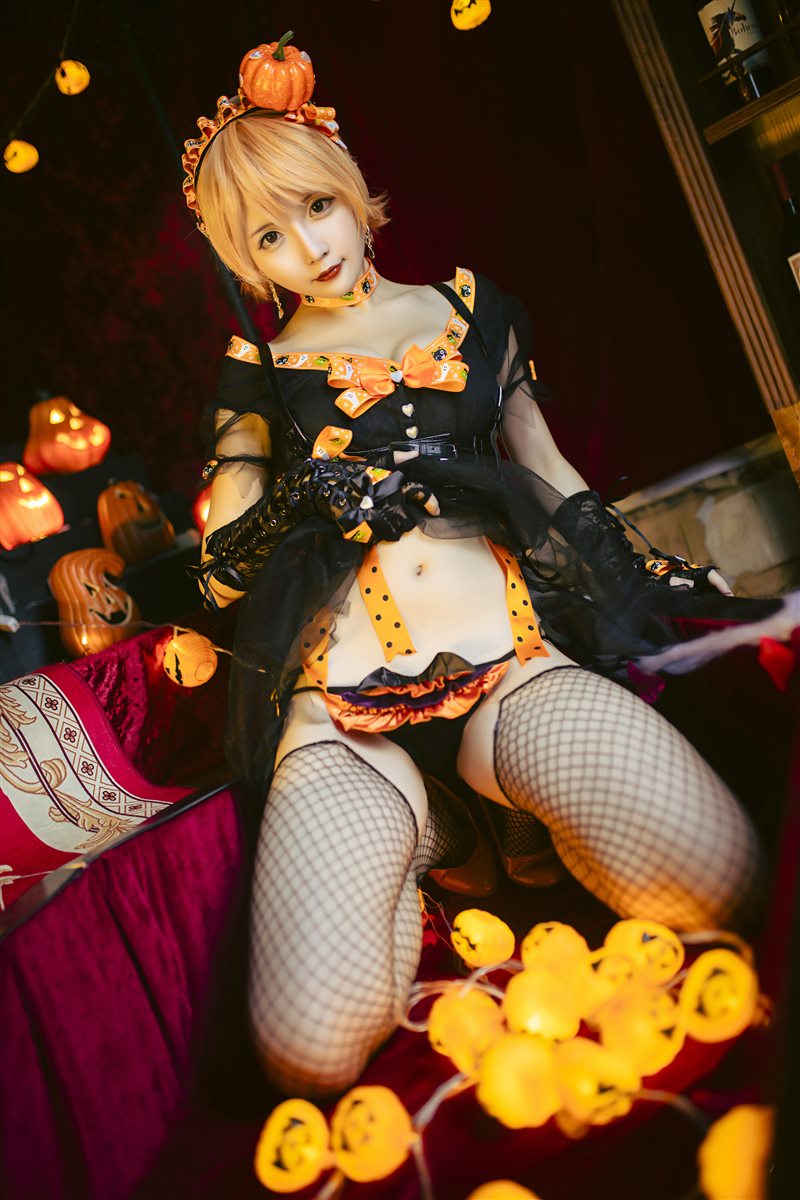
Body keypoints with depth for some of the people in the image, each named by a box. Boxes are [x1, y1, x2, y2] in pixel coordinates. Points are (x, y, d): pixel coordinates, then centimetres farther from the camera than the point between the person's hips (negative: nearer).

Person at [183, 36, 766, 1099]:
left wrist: (640, 569, 19)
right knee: (314, 1047, -22)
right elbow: (221, 571, 15)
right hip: (345, 699, 0)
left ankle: (526, 810, 3)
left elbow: (549, 472, 26)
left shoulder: (466, 305, 22)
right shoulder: (261, 374, 18)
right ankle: (415, 835, 6)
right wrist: (300, 501, -4)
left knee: (719, 880, -27)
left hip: (511, 647, 1)